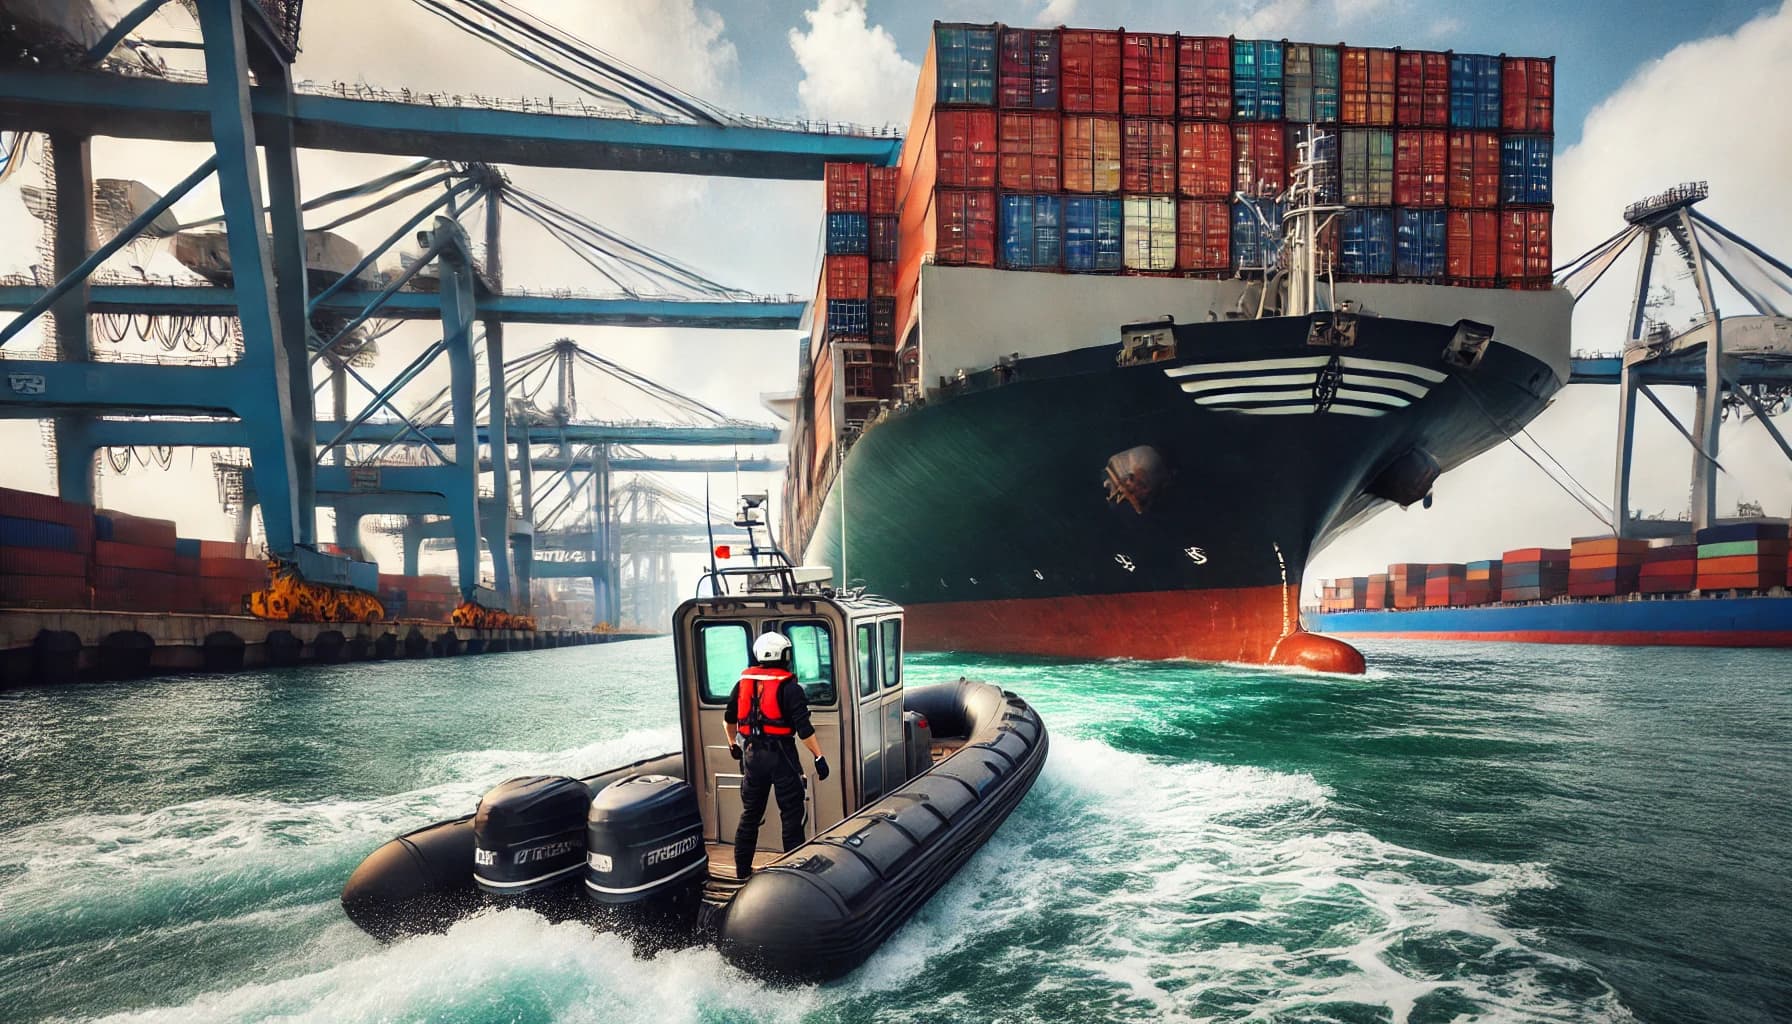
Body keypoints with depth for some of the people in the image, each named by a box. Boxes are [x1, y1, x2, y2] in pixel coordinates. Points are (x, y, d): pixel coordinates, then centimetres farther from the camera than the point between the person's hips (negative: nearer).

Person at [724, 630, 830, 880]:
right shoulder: (789, 686, -11)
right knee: (791, 814, 5)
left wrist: (733, 743, 37)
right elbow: (803, 728, -16)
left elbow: (729, 718, 21)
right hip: (780, 756, -5)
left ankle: (742, 871, 24)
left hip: (752, 755, 6)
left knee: (750, 814, 17)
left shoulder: (744, 682, 7)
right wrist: (819, 757, -11)